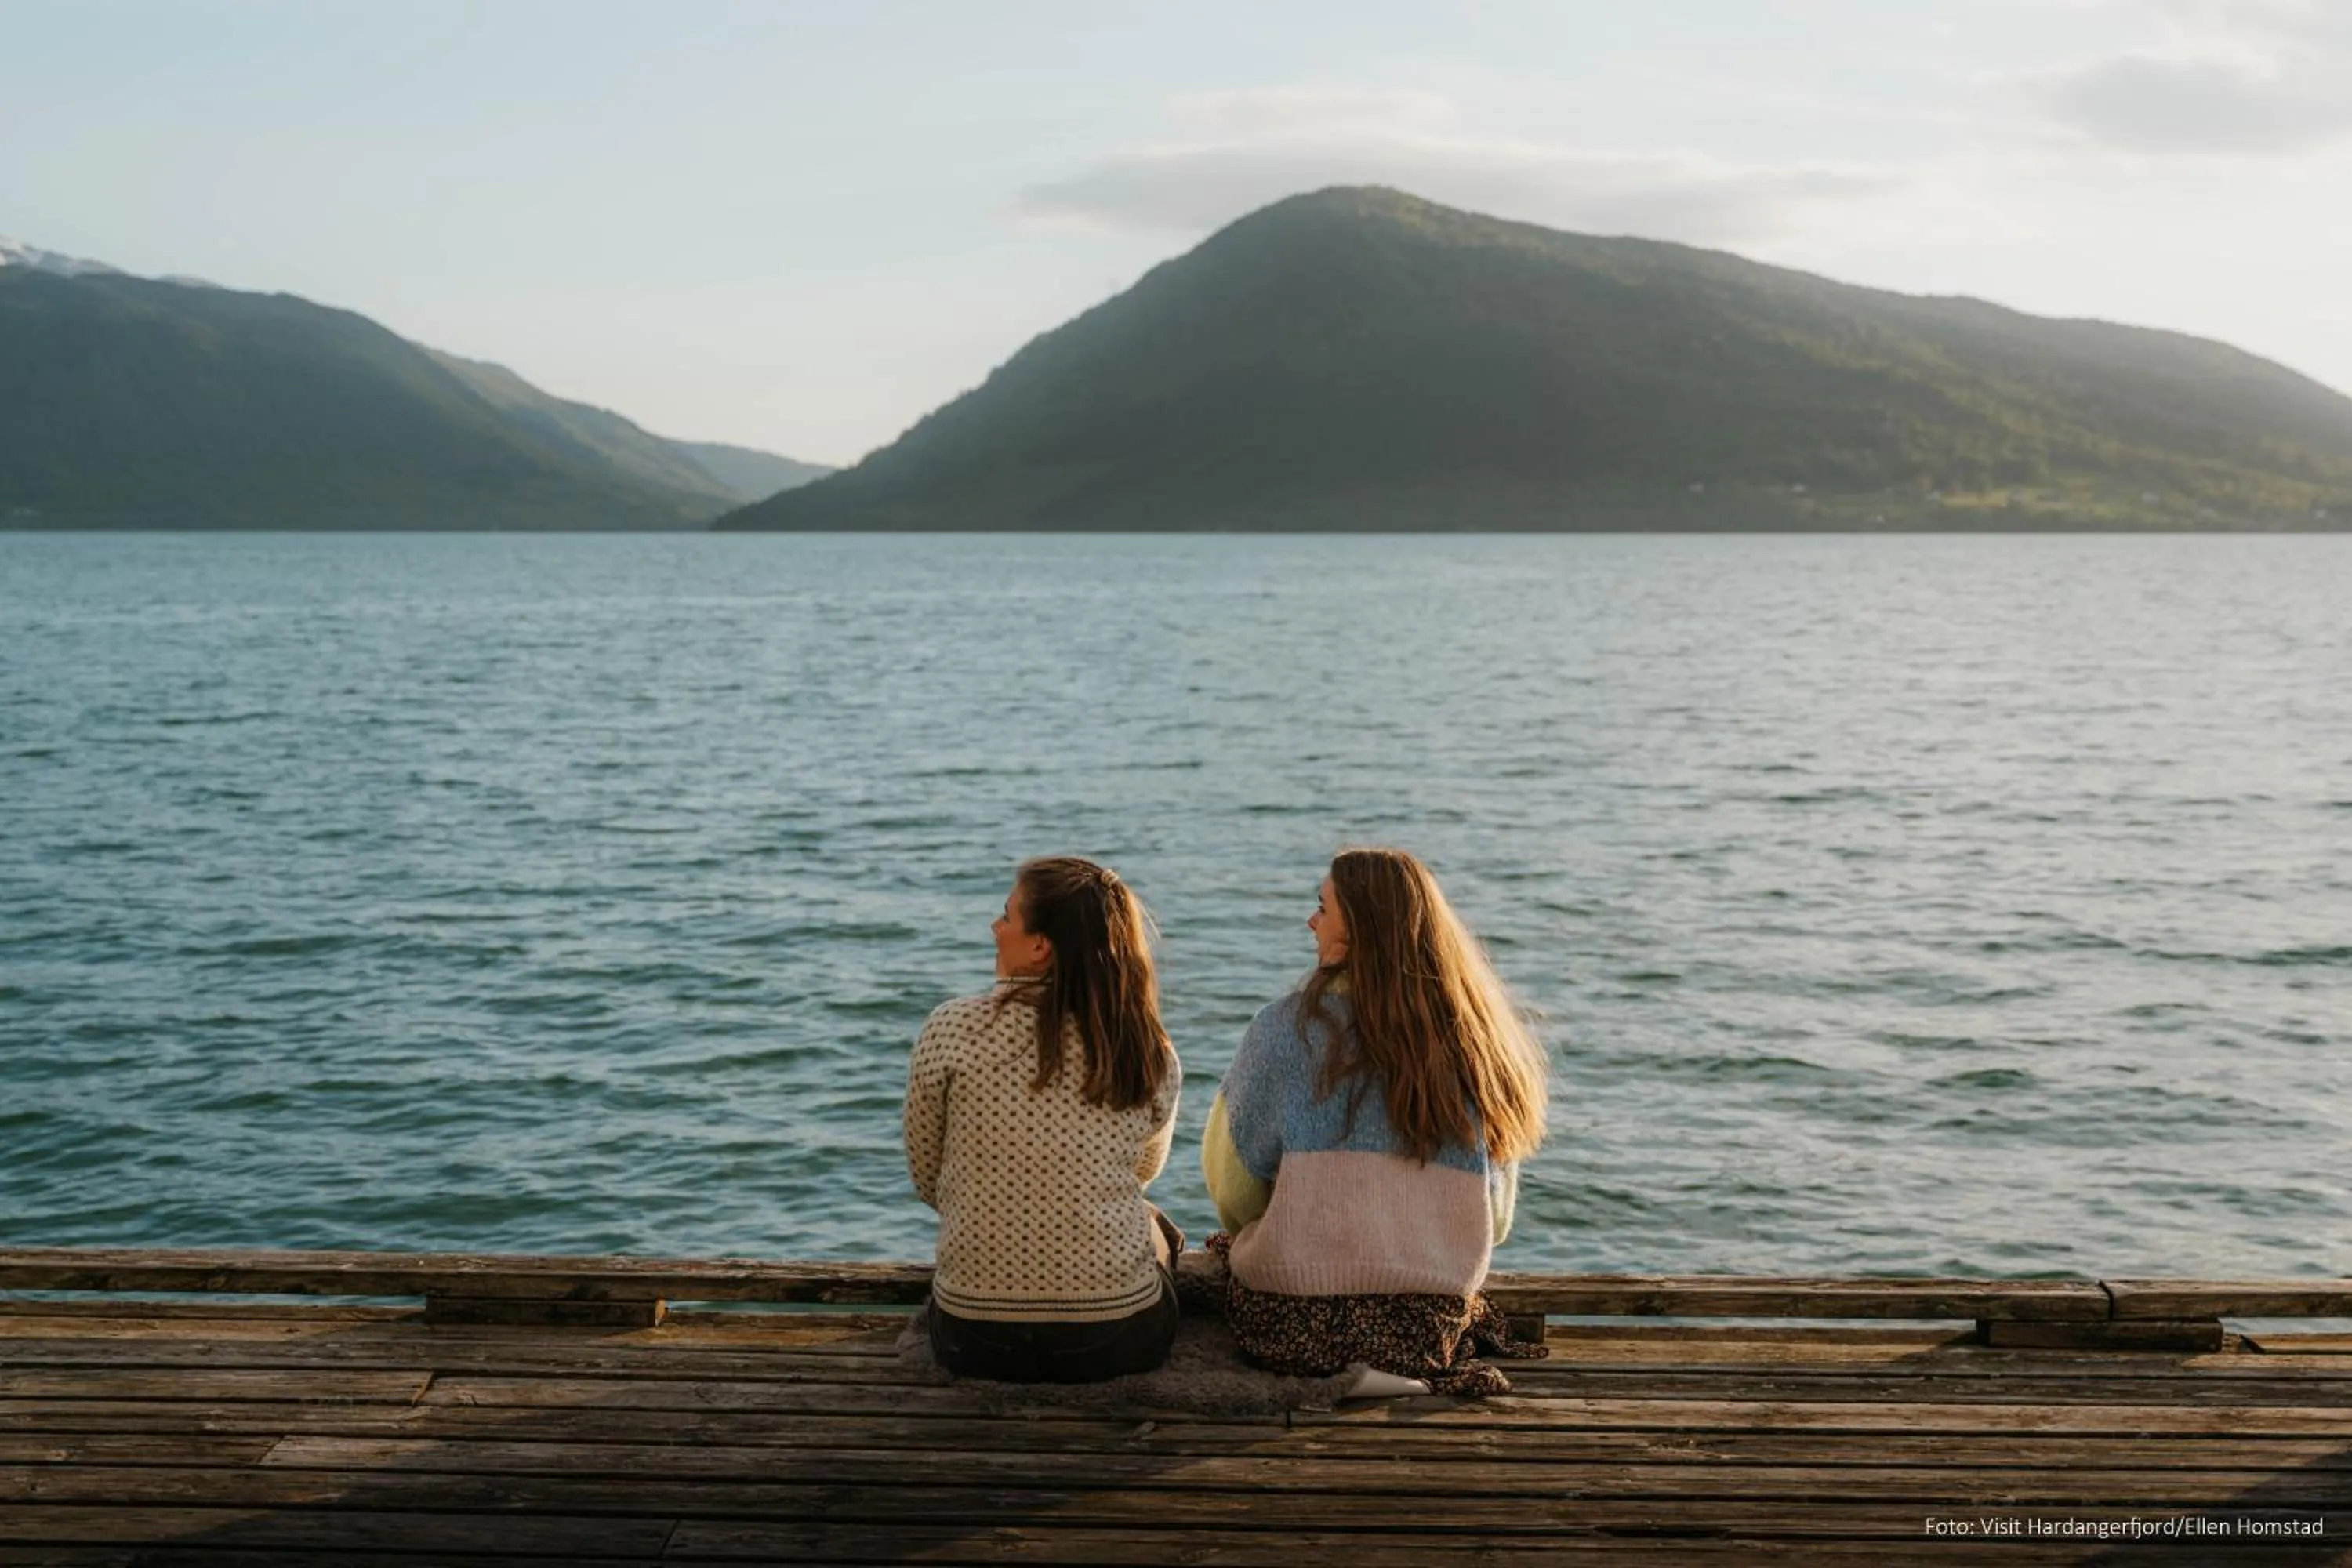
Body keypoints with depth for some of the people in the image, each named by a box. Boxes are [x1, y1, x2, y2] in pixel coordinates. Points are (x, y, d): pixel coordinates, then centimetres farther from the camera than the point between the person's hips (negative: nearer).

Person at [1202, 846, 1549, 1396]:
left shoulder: (1287, 1027, -10)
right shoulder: (1475, 1037, 1)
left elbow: (1234, 1190, -3)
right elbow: (1495, 1219, 7)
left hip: (1301, 1324, -4)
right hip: (1435, 1325, 5)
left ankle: (1349, 1372, 8)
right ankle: (1408, 1368, 9)